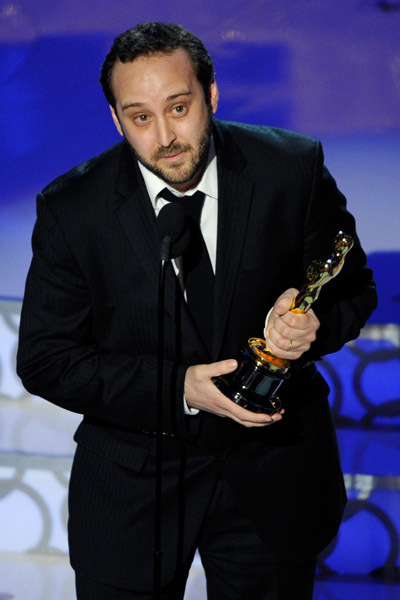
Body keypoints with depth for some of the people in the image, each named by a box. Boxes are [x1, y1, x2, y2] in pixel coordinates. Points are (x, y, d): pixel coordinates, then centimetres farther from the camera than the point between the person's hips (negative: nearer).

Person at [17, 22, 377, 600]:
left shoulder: (294, 169, -12)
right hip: (132, 483, -1)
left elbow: (352, 287, 1)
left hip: (270, 471, 1)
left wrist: (313, 324, -23)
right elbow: (44, 360, -10)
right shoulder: (71, 209, -13)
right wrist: (178, 388, -21)